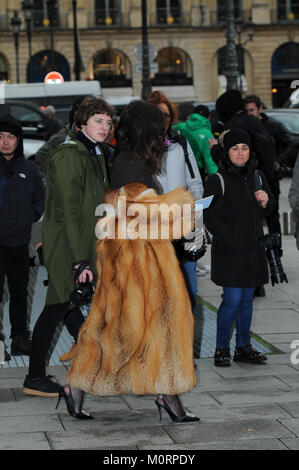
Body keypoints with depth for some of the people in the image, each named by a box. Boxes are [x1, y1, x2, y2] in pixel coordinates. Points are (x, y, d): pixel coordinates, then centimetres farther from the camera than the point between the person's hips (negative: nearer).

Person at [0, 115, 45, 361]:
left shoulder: (29, 169, 9)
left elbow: (40, 197, 22)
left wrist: (33, 216, 9)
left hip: (20, 241, 5)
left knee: (20, 292, 12)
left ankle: (20, 339, 20)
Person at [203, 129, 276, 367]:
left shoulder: (258, 176, 10)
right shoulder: (217, 180, -6)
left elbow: (270, 208, 20)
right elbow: (209, 215, -8)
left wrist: (265, 201, -4)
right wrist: (229, 238, -14)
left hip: (253, 248, 5)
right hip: (229, 249, -5)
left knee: (247, 298, 11)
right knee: (232, 299, -8)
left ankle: (243, 347, 19)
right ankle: (222, 348, 5)